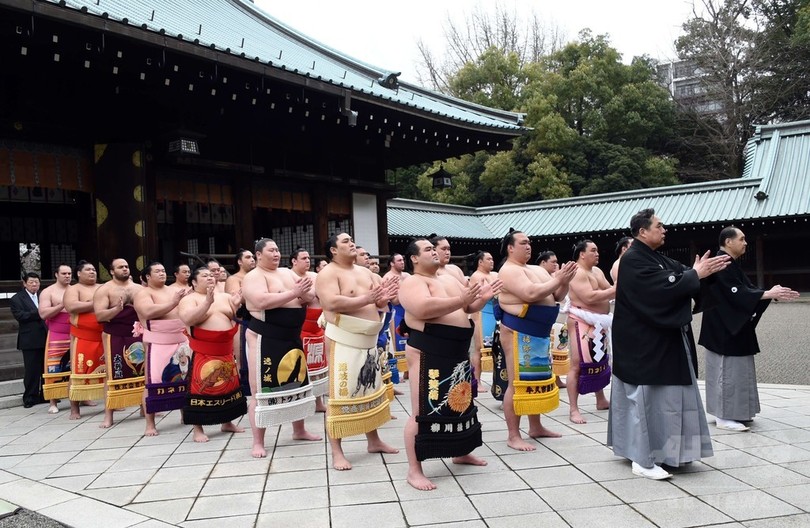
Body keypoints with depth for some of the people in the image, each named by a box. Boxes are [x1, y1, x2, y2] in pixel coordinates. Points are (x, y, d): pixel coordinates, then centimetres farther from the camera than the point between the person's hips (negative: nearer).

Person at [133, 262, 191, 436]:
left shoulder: (176, 290, 14)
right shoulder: (143, 293, -2)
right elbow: (149, 312, -21)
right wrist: (173, 303, -24)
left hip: (182, 341, 5)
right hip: (157, 343, -5)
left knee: (184, 378, 11)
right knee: (153, 382, -5)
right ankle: (150, 424, 2)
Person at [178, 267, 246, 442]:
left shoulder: (225, 296, 11)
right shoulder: (189, 299, -3)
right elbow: (189, 319, -21)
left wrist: (236, 307, -9)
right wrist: (208, 302, -28)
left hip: (225, 351, 5)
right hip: (203, 353, -5)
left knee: (228, 386, 11)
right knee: (201, 388, -5)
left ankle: (227, 423, 27)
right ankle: (198, 430, 5)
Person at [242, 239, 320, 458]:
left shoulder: (287, 272, 14)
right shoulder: (253, 277, -8)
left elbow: (310, 296, 9)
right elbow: (263, 302, -26)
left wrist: (303, 293, -14)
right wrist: (293, 293, -24)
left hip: (293, 337, 8)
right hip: (265, 338, -7)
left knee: (296, 383, 16)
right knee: (262, 389, -2)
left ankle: (299, 430, 32)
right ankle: (258, 442, 7)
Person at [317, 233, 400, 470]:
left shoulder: (365, 272, 14)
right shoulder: (328, 273, -8)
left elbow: (380, 304, 16)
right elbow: (332, 302, -24)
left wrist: (383, 297, -8)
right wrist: (367, 299, -22)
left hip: (369, 341, 8)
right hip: (344, 341, -8)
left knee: (370, 389, 15)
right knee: (341, 394, -5)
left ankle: (374, 441, 29)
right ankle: (336, 452, 3)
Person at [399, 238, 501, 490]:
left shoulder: (449, 278, 17)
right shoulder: (413, 282, -9)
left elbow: (468, 308, 20)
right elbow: (424, 309, -27)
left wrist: (483, 297, -1)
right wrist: (461, 300, -29)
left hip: (458, 352, 9)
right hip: (428, 353, -9)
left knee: (459, 402, 20)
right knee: (424, 410, -6)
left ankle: (461, 452, 38)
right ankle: (414, 470, 1)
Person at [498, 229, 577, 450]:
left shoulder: (537, 269, 16)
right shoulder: (509, 271, -12)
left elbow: (556, 296, 15)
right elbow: (531, 294, -26)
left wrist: (564, 281, -4)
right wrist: (558, 279, -18)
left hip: (539, 333, 9)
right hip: (519, 333, -9)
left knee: (537, 379, 17)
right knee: (518, 382, -5)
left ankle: (535, 427, 30)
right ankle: (513, 436, 2)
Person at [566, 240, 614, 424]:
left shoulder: (597, 271, 16)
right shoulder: (577, 273, -14)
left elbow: (608, 292, 12)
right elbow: (589, 297, -24)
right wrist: (615, 290, -18)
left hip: (599, 323, 10)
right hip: (582, 323, -10)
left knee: (600, 361, 19)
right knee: (577, 365, -8)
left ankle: (601, 401, 34)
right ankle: (573, 409, -6)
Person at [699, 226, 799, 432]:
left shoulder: (732, 265, 15)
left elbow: (747, 289, 13)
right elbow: (737, 294, -24)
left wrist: (774, 293, 2)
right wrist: (769, 294, -22)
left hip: (735, 326, 10)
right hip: (724, 328, -10)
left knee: (736, 368, 14)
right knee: (727, 369, -5)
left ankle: (734, 412, 23)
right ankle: (724, 417, 1)